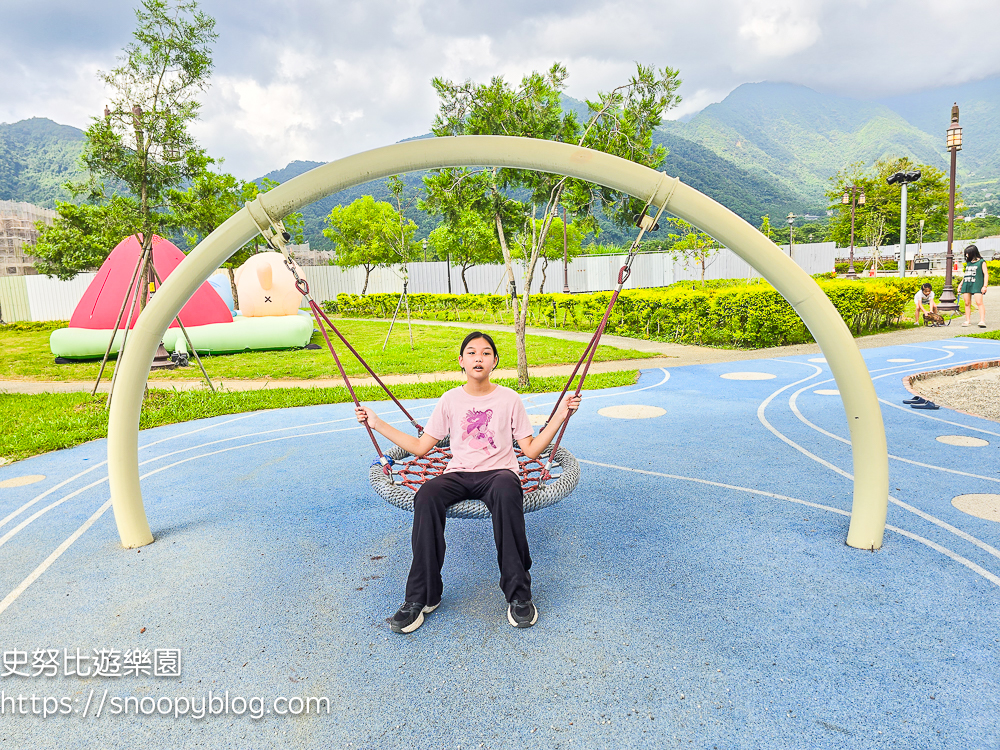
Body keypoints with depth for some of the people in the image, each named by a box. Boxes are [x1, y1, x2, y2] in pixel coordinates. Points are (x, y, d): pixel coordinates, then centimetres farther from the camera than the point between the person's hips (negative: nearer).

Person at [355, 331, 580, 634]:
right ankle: (422, 596, -20)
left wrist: (560, 416, -3)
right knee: (426, 495, -32)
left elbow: (531, 450, 6)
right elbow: (420, 447, 13)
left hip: (498, 472, -2)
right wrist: (377, 423, 11)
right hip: (458, 474, 2)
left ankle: (518, 594, -28)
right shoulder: (450, 400, 12)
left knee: (507, 491, -40)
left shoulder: (509, 399, 7)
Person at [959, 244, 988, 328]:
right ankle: (968, 321, 7)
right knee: (967, 303, 3)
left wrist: (985, 286, -10)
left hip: (977, 285, -6)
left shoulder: (981, 262, 3)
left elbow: (986, 274, -1)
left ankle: (982, 321, -21)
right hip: (966, 284, 6)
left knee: (979, 302, -15)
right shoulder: (968, 262, 19)